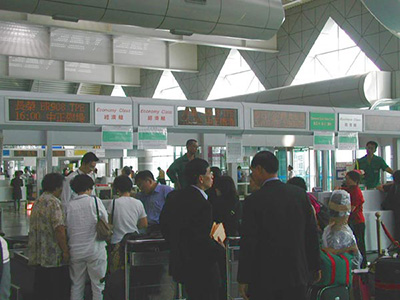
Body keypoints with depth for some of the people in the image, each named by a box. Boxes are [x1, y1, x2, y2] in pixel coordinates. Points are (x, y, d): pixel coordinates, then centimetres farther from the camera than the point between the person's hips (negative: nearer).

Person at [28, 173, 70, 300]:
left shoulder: (37, 202, 13)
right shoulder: (54, 202, -14)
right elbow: (59, 229, -23)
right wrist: (65, 251, -17)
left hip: (38, 255, 8)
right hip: (54, 256, -8)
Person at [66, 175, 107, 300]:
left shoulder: (69, 205, -1)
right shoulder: (95, 201, -8)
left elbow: (67, 230, 2)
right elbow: (105, 221, -2)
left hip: (75, 251, 3)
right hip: (95, 250, -3)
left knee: (76, 286, 12)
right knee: (98, 285, 5)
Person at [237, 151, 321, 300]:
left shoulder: (253, 201, -12)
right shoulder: (300, 194, 1)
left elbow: (248, 242, -11)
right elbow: (312, 233, 6)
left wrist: (243, 279, -5)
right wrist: (315, 267, 16)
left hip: (264, 277, -4)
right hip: (297, 274, 4)